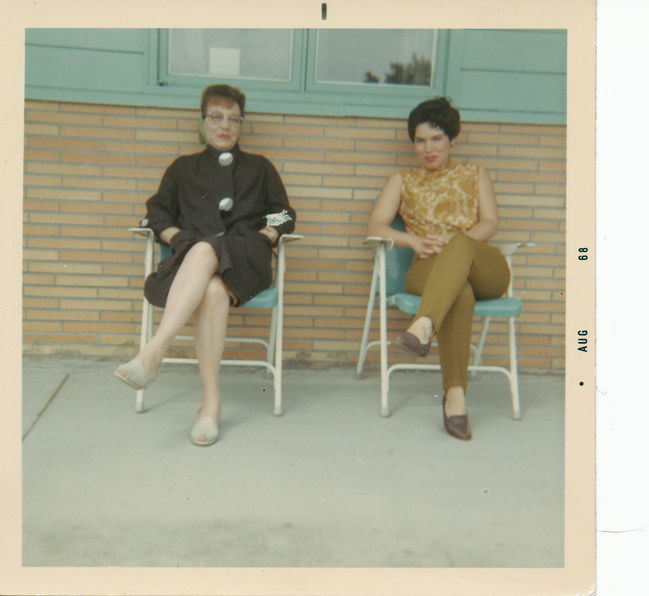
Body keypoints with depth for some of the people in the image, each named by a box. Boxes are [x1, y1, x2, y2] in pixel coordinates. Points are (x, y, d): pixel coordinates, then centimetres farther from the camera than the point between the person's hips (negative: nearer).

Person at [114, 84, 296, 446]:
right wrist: (178, 238, 0)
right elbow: (156, 214, 20)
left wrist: (265, 236, 0)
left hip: (245, 263, -1)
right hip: (192, 261, 1)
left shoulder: (260, 168, 26)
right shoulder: (183, 168, 27)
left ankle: (153, 354, -47)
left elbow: (283, 216, 20)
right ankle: (211, 401, -40)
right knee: (212, 291, -38)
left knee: (204, 251, -39)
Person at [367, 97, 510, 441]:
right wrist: (414, 241, -11)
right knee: (459, 293, -40)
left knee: (460, 245, -39)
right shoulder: (403, 181, 24)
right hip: (430, 270, 0)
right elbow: (376, 226, 9)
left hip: (484, 269, 1)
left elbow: (490, 224, 8)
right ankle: (455, 393, -47)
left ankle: (423, 326, -58)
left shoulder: (474, 174, 24)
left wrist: (453, 239, -13)